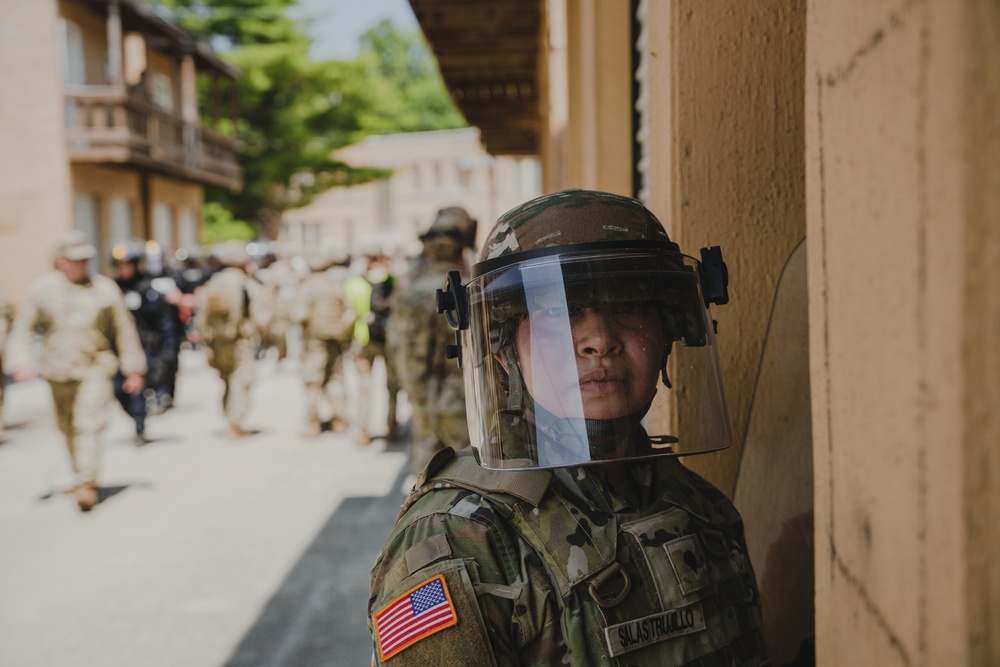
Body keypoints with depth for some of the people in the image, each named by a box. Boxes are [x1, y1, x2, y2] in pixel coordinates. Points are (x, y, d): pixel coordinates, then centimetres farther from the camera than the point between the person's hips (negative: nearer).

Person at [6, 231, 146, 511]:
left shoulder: (105, 288, -1)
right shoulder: (42, 289, 1)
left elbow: (124, 330, 5)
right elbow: (23, 328, 6)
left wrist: (133, 369, 6)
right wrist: (21, 361, -8)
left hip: (95, 370, -2)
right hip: (58, 372, 3)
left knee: (88, 425, -17)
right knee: (68, 429, 14)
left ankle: (85, 484, -17)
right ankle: (82, 476, 32)